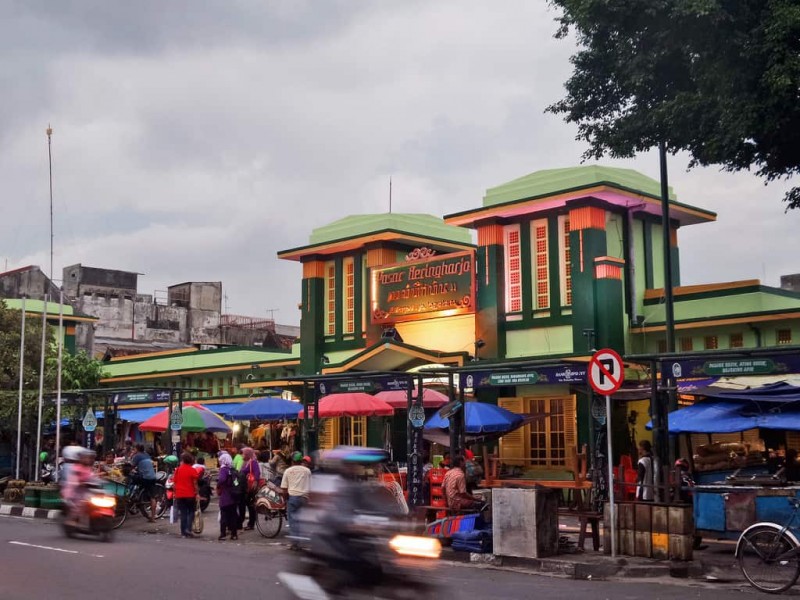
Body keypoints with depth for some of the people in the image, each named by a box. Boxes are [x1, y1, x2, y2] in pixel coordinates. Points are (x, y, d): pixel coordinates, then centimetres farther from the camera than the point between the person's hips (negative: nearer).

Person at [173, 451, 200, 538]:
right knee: (191, 512, 8)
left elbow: (174, 482, 6)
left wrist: (175, 492, 15)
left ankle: (183, 532, 6)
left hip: (179, 495, 3)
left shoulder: (178, 470, 4)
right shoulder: (192, 470, -5)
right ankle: (188, 529, -9)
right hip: (190, 494, -3)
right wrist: (197, 493, -2)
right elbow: (195, 483, -7)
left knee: (183, 513, 7)